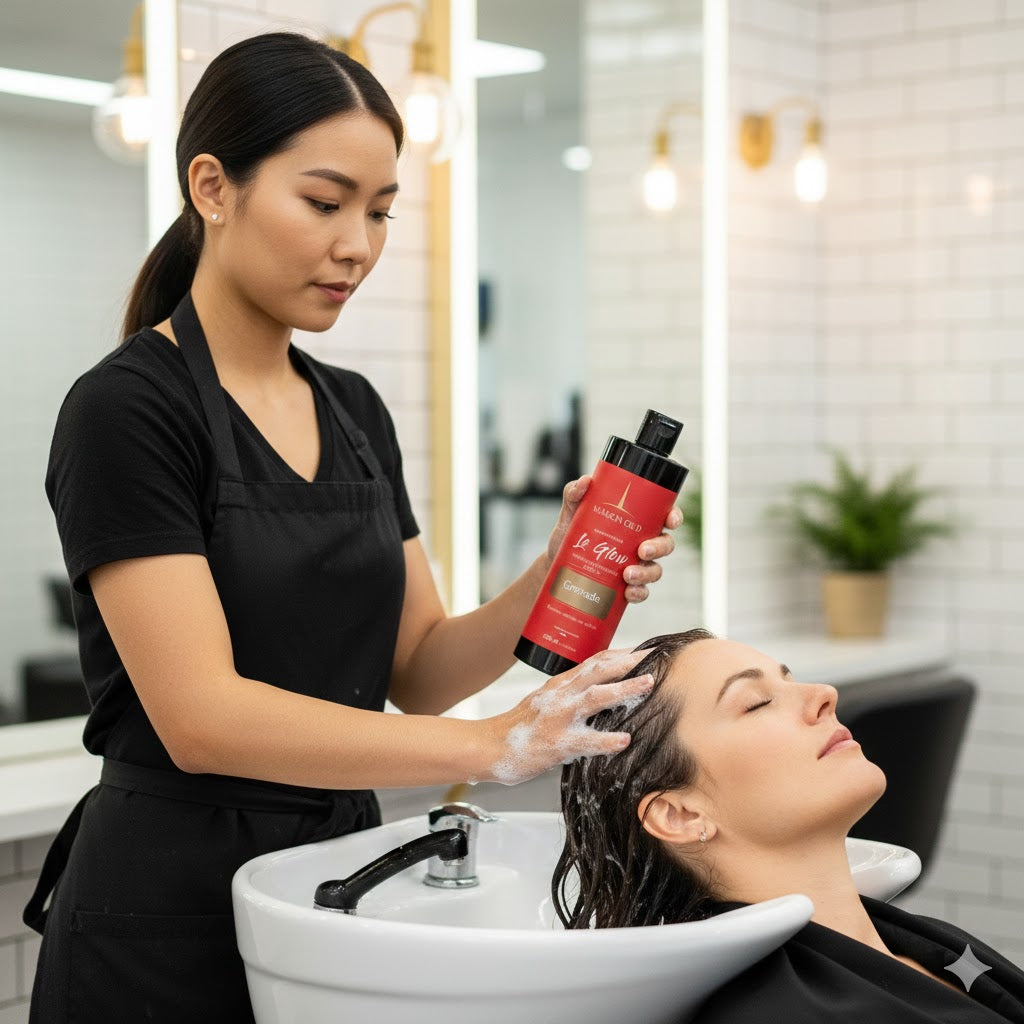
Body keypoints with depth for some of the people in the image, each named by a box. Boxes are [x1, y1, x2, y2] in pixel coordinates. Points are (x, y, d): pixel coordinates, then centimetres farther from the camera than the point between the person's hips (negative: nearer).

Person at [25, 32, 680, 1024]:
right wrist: (494, 745, -28)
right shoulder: (126, 410, -14)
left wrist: (551, 583, -12)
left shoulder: (356, 411, 8)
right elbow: (200, 716, -22)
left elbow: (416, 672, 6)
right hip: (171, 915, -6)